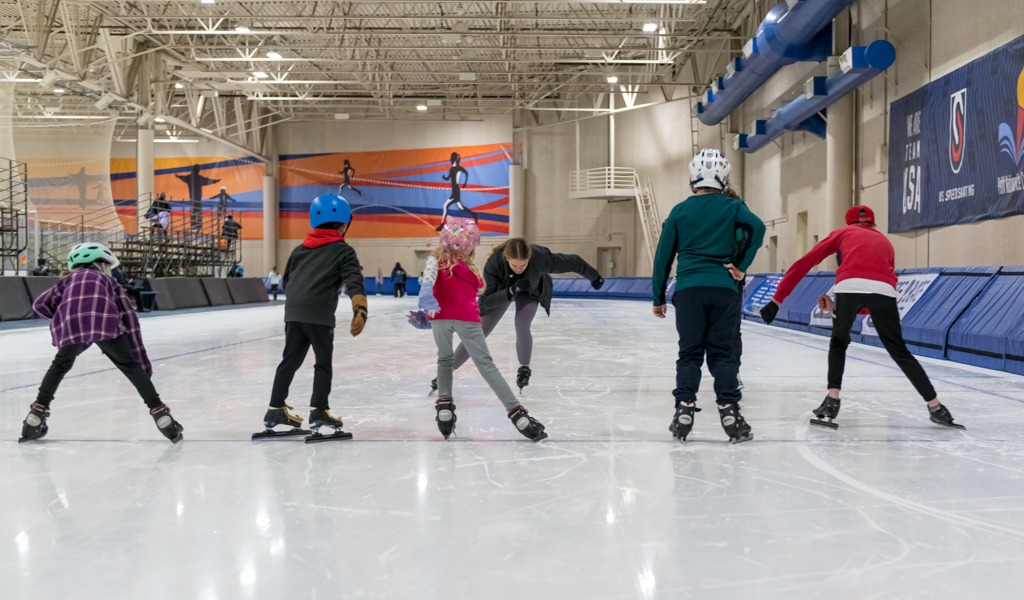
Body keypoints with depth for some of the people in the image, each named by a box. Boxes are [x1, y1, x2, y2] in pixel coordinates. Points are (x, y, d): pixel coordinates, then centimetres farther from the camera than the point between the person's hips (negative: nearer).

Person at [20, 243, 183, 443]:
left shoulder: (69, 281, 37)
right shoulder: (108, 281, 34)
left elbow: (40, 304, 22)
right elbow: (129, 320, 26)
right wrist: (141, 358, 26)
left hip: (70, 325, 2)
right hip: (105, 323, -1)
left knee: (60, 366, 28)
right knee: (131, 366, 14)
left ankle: (37, 415, 25)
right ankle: (159, 413, 7)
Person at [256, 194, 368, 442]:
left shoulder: (300, 249, 20)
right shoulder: (343, 251, 1)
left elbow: (287, 281, 28)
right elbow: (354, 282, -13)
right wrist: (360, 312, -23)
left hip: (293, 313, 6)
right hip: (319, 315, -6)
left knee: (290, 360, 14)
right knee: (323, 362, 4)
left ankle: (276, 409, 19)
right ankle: (318, 411, 0)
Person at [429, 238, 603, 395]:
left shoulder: (540, 256, -40)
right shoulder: (494, 263, -40)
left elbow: (572, 262, -25)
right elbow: (486, 301, -34)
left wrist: (594, 277, -9)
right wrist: (512, 290, -50)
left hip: (530, 291, 0)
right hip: (501, 291, 0)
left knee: (522, 326, -24)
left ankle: (524, 369, 2)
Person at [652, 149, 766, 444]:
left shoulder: (680, 210, 9)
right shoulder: (732, 207, 6)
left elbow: (663, 256, 8)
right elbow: (757, 227, -14)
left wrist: (659, 297, 14)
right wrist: (742, 266, -7)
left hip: (688, 289, 1)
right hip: (723, 289, -1)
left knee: (690, 353, 7)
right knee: (723, 353, 5)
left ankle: (684, 409, 1)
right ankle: (729, 411, 1)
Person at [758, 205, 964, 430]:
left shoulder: (842, 233, 31)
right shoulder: (885, 242, 37)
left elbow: (804, 263, 21)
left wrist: (777, 300, 20)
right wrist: (838, 309, 34)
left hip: (849, 285, -2)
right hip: (883, 290, 2)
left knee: (838, 343, 24)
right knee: (899, 351, 18)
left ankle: (832, 402, 12)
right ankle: (936, 407, 18)